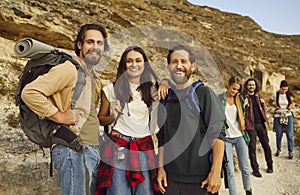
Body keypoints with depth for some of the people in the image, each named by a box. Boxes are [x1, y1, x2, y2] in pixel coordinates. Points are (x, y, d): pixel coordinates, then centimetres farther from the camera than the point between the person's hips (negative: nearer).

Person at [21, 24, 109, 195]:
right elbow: (30, 92, -19)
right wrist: (60, 116, -16)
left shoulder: (95, 78, 18)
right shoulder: (69, 69, -10)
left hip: (93, 150, 9)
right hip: (73, 149, -9)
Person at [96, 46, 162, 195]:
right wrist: (112, 117, -9)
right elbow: (100, 119, 9)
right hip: (118, 148, -2)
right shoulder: (111, 89, 4)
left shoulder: (152, 91, 12)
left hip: (145, 149, 3)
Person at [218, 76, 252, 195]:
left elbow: (242, 116, 17)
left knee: (244, 168, 6)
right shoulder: (219, 98, -3)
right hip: (226, 137, -3)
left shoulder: (239, 99, 8)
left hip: (239, 136, 3)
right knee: (230, 170, -3)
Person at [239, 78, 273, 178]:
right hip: (251, 125, -4)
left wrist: (263, 103, -2)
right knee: (252, 148, 0)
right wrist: (244, 105, -20)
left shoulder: (259, 95, 11)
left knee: (266, 145, 10)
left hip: (261, 124, 4)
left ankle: (270, 165, 27)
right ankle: (255, 169, 10)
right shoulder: (242, 96, -2)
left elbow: (264, 110, 18)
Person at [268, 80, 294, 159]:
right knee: (278, 134, 6)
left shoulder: (289, 95, -2)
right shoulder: (275, 94, -7)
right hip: (278, 116, -1)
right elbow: (269, 102, 9)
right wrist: (275, 106, -8)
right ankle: (278, 149, 27)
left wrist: (290, 106, -5)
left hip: (288, 116, 1)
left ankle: (290, 151, 9)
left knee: (290, 134, -2)